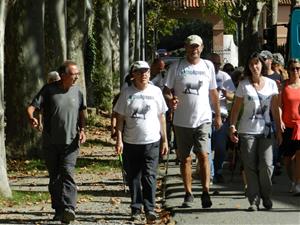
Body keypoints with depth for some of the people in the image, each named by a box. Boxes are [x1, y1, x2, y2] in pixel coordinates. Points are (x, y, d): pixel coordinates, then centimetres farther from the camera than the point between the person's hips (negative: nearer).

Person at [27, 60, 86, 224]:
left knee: (67, 172, -17)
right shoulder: (49, 90, -5)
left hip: (70, 143, 0)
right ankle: (58, 210, 20)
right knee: (54, 177, 8)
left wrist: (82, 129, 4)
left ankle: (69, 208, -26)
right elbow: (31, 107, -10)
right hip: (51, 143, 0)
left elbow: (81, 112, 19)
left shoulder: (77, 92, 5)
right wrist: (31, 118, -33)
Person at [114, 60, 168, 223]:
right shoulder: (126, 93, 1)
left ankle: (149, 208, -5)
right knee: (133, 178, 7)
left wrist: (164, 140, 8)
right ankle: (136, 209, 16)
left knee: (149, 176, -7)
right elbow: (120, 118, 3)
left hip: (151, 142, -1)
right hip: (131, 142, 1)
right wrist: (119, 139, -5)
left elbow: (161, 117, 10)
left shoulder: (155, 91, 4)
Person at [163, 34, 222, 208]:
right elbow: (167, 90, 2)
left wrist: (218, 115, 15)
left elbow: (214, 92, 15)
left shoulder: (208, 66, 6)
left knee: (203, 155, -14)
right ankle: (188, 194, 15)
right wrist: (171, 100, -21)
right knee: (185, 158, 7)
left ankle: (206, 192, -13)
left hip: (203, 119, -1)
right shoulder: (177, 67, 1)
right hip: (182, 121, 1)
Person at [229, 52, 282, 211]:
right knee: (250, 166, 0)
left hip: (265, 131, 1)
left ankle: (266, 197, 13)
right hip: (247, 131, -1)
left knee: (266, 165, -5)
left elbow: (275, 109, 7)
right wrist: (232, 126, -10)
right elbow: (236, 107, 0)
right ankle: (254, 200, 7)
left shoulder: (271, 84, 4)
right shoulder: (243, 85, -1)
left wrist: (279, 130, 6)